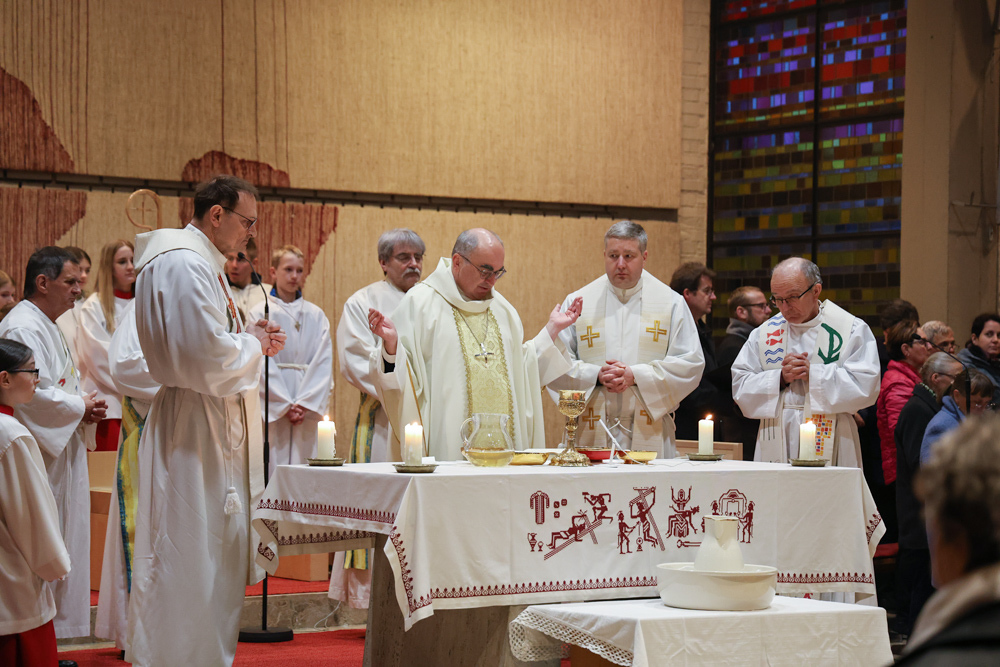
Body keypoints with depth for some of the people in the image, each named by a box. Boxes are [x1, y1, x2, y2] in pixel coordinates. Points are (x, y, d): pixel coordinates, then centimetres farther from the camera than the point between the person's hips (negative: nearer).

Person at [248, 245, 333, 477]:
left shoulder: (316, 316, 11)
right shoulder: (260, 313, 3)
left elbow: (324, 364, 3)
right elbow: (262, 364, -4)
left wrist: (306, 403, -9)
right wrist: (285, 405, -11)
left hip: (308, 408, 3)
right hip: (272, 409, -2)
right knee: (273, 466, -8)